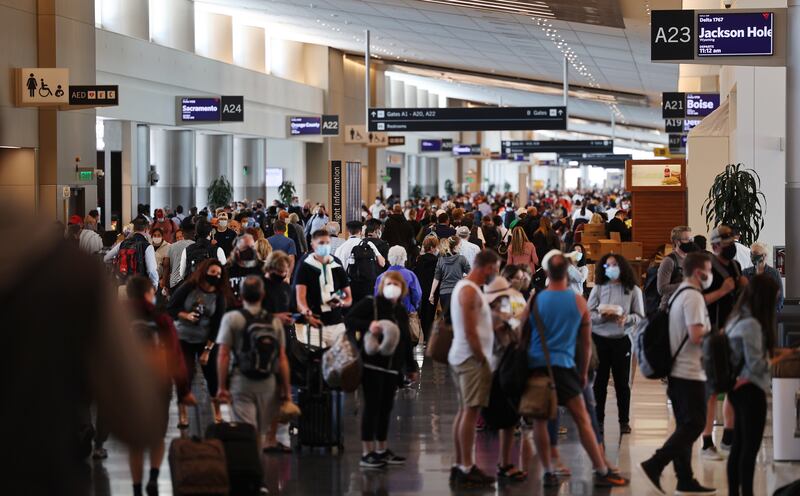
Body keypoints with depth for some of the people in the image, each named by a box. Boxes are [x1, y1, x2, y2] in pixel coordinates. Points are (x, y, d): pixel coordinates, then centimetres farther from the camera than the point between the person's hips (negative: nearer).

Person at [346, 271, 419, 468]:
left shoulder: (401, 311, 15)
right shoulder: (370, 304, -5)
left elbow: (406, 340, 22)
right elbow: (349, 319, -11)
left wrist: (411, 366, 22)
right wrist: (368, 326, -25)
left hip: (392, 367, 7)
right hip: (372, 364, -7)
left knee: (386, 407, 10)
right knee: (372, 406, -7)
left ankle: (381, 450, 21)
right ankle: (367, 453, -3)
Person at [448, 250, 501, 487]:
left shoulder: (464, 286, 15)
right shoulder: (470, 291, -17)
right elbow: (470, 332, -21)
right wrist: (483, 360, -16)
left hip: (462, 357, 10)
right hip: (472, 358, -10)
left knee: (464, 411, 12)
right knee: (471, 412, -8)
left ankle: (460, 466, 16)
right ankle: (466, 469, -8)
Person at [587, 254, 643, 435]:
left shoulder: (633, 290, 1)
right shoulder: (598, 288, 3)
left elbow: (640, 317, -2)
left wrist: (627, 318, -21)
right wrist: (602, 316, -20)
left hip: (622, 340, -1)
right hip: (599, 339, 1)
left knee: (622, 382, 7)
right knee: (599, 382, 6)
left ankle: (624, 421, 15)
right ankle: (598, 420, 14)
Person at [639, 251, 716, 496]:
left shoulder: (678, 295, 16)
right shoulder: (694, 297, -14)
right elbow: (696, 335, -22)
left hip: (676, 370, 10)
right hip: (690, 372, -10)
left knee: (685, 426, 11)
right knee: (694, 424, -8)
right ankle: (654, 466, -14)